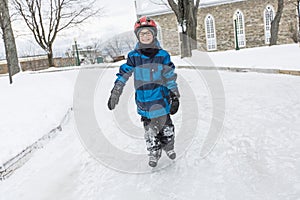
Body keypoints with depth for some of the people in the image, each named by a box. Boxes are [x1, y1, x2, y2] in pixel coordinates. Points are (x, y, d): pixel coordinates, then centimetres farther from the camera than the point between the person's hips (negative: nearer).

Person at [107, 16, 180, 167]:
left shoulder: (163, 55, -4)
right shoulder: (133, 57, -2)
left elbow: (171, 77, -1)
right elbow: (123, 75, 0)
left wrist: (175, 97, -2)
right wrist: (114, 93, -4)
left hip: (161, 99, 0)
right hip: (143, 101, 1)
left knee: (166, 125, 11)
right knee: (149, 129, 10)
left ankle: (169, 146, 39)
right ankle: (153, 152, 31)